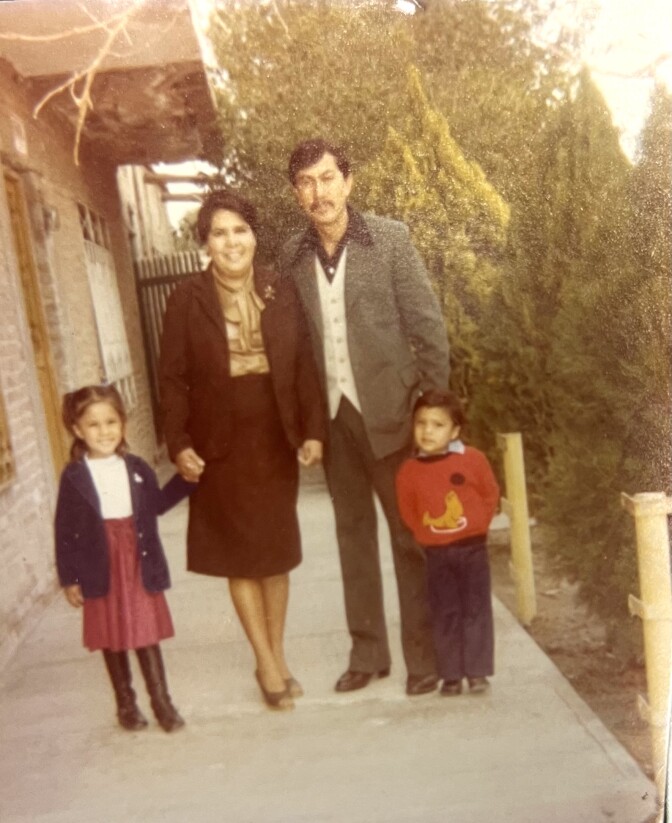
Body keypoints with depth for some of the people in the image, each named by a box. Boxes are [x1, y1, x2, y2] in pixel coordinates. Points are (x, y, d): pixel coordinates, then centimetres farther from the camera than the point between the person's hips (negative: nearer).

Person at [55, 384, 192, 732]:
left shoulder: (137, 468, 0)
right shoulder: (74, 476, -9)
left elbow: (157, 504, 13)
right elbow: (65, 532, -6)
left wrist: (186, 479, 4)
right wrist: (69, 578, -6)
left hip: (139, 566, 2)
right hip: (102, 570, -1)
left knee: (147, 633, 9)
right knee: (113, 639, 12)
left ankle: (162, 702, 21)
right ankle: (126, 704, 29)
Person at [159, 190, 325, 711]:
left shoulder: (282, 294, 1)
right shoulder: (187, 301, -4)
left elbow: (304, 367, 1)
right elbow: (173, 378, -3)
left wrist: (313, 430, -6)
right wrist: (179, 444, -10)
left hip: (275, 441, 2)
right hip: (221, 445, -1)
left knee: (277, 552, 11)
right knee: (240, 556, 7)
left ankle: (278, 655, 28)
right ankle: (267, 664, 21)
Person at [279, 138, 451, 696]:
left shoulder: (390, 238, -5)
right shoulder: (292, 256, 5)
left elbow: (428, 325, -5)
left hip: (388, 409, -4)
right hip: (331, 416, 4)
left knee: (410, 534, 5)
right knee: (353, 532, 13)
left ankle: (425, 653, 19)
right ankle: (367, 651, 27)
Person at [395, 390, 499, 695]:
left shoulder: (472, 459, -9)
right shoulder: (409, 470, -6)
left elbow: (490, 494, 3)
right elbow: (407, 512, 5)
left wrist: (477, 526, 2)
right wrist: (426, 534, 2)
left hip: (472, 549, -1)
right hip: (436, 555, 1)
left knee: (476, 611, 5)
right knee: (444, 615, 6)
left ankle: (477, 671, 14)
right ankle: (451, 674, 15)